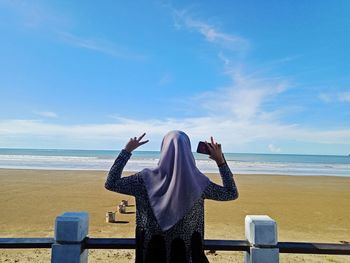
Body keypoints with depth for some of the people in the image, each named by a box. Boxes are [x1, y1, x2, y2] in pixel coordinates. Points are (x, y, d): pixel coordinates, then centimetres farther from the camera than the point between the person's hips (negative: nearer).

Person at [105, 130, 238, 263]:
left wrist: (126, 151, -6)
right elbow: (232, 193, -2)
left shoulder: (148, 178, -18)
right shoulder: (198, 182, -16)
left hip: (154, 252, 0)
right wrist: (220, 160, -4)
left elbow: (110, 184, -8)